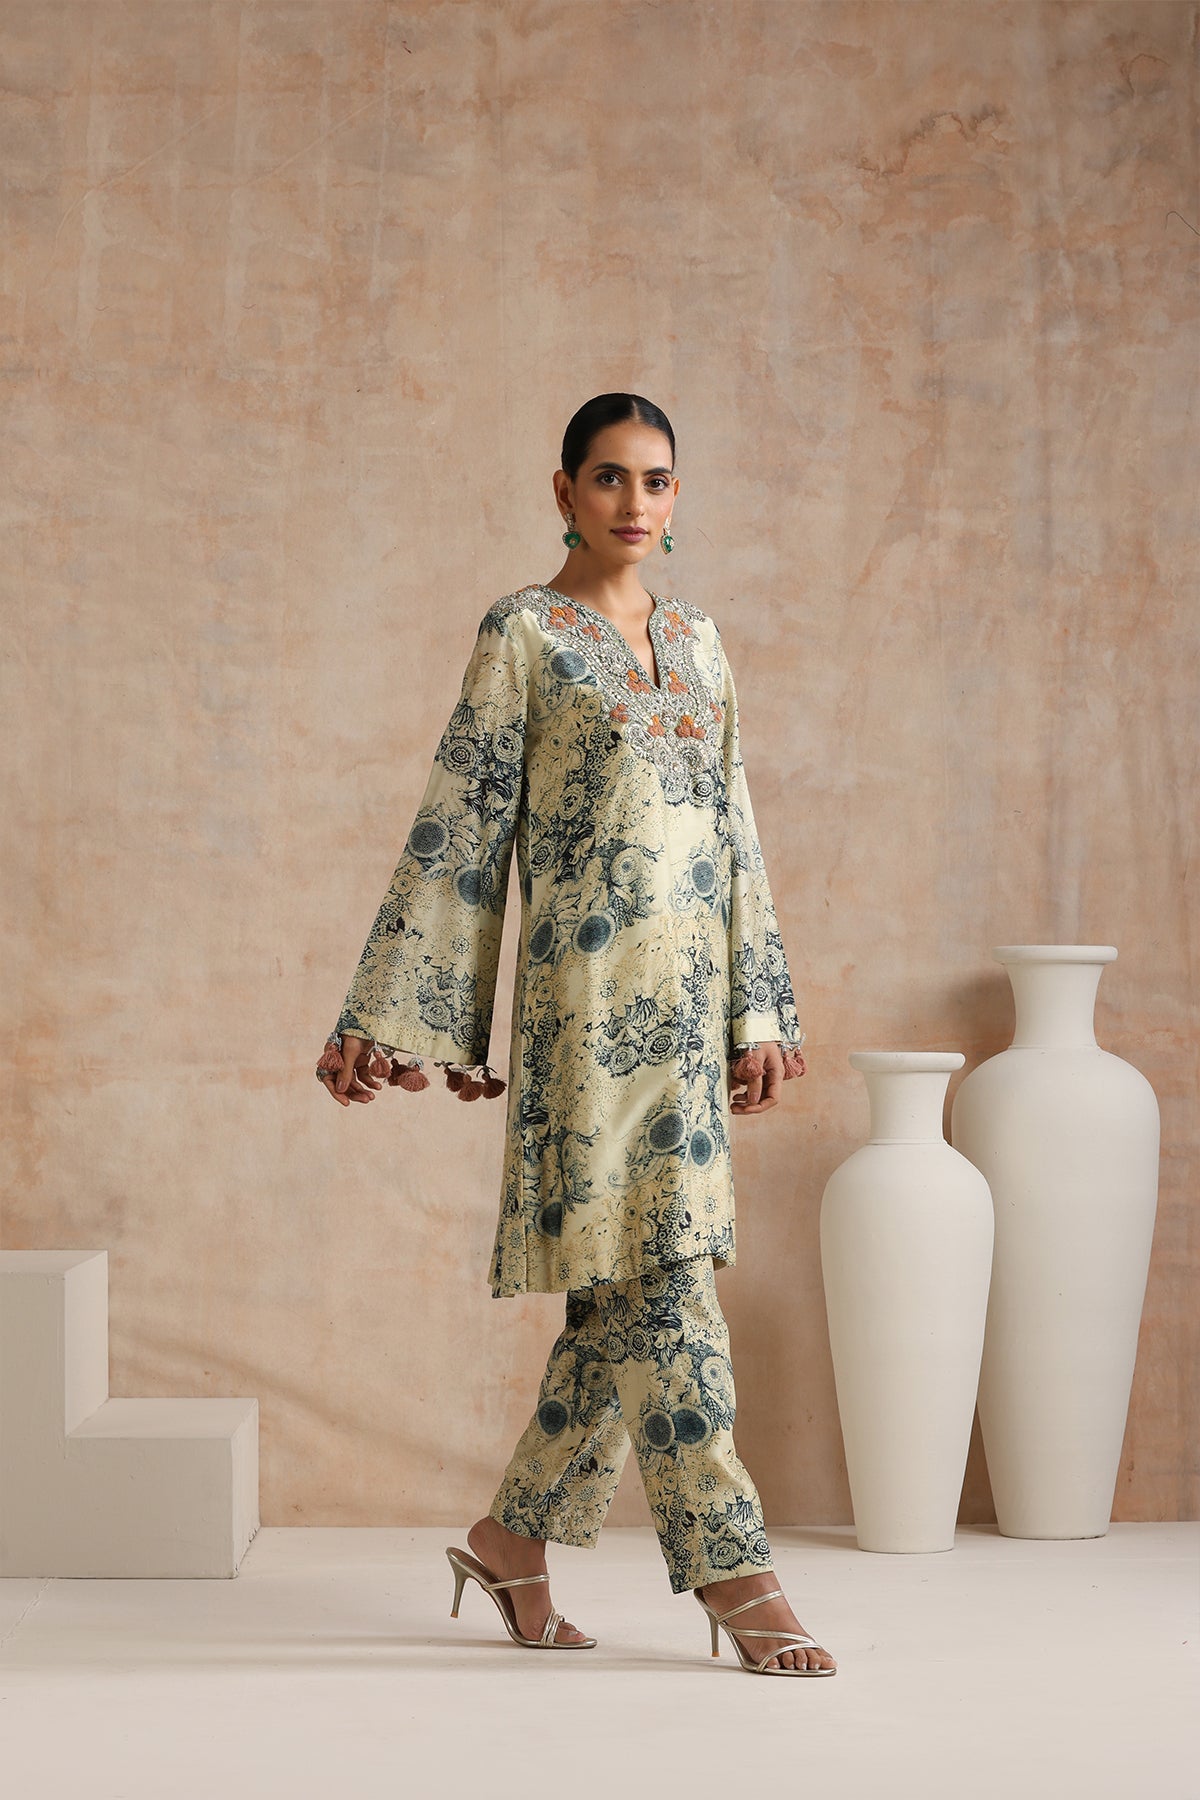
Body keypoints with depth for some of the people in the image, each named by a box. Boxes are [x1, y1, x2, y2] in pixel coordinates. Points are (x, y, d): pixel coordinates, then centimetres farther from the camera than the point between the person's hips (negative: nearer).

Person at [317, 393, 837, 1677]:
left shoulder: (695, 640, 16)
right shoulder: (523, 634, -1)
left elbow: (735, 834, 17)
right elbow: (459, 833, -3)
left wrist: (757, 1012, 13)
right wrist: (396, 1017, -5)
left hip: (688, 992, 7)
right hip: (592, 990, -6)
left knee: (632, 1287, 8)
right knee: (659, 1272, -8)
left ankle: (513, 1535, 21)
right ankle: (731, 1570, -3)